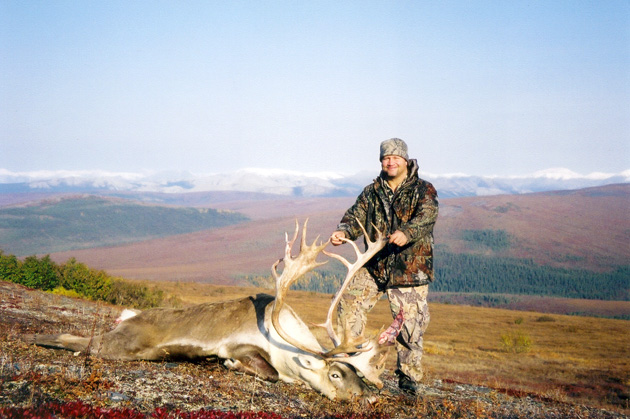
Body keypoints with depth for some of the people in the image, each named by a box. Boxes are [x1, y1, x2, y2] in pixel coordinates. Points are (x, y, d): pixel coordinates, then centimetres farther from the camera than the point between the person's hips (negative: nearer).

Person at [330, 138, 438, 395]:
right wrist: (344, 232, -21)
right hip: (374, 265, 4)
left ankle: (408, 376, 16)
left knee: (410, 323, -1)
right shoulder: (371, 192, 12)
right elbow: (356, 216, 4)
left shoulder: (423, 190, -1)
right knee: (349, 303, -7)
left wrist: (406, 233, -40)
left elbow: (427, 217, -19)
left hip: (410, 268, -3)